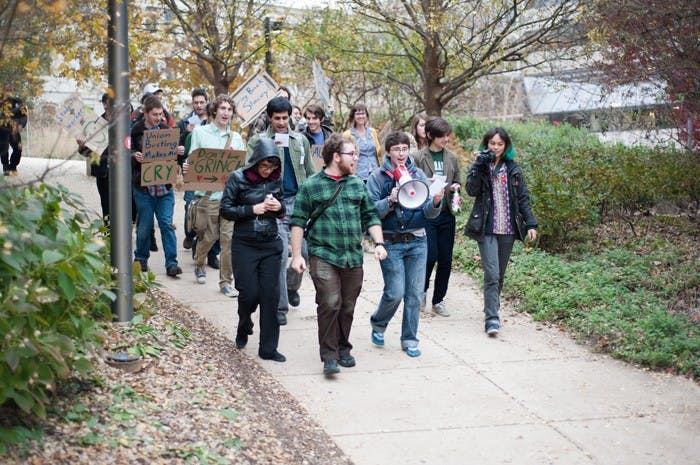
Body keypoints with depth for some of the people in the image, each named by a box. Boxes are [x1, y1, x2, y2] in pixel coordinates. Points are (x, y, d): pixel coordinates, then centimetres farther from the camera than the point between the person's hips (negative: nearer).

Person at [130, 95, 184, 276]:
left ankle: (171, 263, -1)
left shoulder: (166, 130, 6)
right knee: (144, 225, 7)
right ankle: (141, 258, 26)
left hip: (164, 186, 1)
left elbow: (173, 153, 12)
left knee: (167, 224, -2)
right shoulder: (135, 131, -1)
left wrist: (179, 152, -11)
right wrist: (134, 157, -21)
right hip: (143, 186, -1)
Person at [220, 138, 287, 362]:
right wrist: (252, 210, -16)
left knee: (271, 294, 0)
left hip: (271, 244, 3)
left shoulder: (276, 179, 4)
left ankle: (268, 348, 8)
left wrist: (279, 207, -7)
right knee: (249, 293, -3)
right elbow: (225, 209, -6)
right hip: (245, 245, -3)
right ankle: (243, 329, 30)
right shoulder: (237, 178, -7)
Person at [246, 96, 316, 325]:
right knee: (280, 255, -6)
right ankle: (280, 306, 3)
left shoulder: (300, 140, 15)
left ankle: (292, 285, 30)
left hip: (299, 201, 3)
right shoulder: (257, 141, 5)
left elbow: (310, 172, 19)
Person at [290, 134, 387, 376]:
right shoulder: (311, 187, 0)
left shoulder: (358, 185, 14)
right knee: (329, 304, -13)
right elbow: (298, 222, 0)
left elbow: (370, 217, 19)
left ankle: (343, 349, 26)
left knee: (347, 307, 10)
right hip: (324, 256, -4)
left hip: (353, 258, 5)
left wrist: (378, 243, 6)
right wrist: (297, 255, -6)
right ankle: (329, 356, -6)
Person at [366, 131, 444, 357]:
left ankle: (410, 339, 17)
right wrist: (390, 201, -23)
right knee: (395, 292, -6)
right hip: (391, 243, -3)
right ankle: (378, 323, 24)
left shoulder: (419, 175, 5)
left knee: (415, 293, 3)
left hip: (417, 242, 3)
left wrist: (436, 202, -18)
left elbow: (429, 212, 3)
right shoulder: (377, 177, -3)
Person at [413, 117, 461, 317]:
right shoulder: (418, 158, -4)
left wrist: (455, 189, -4)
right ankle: (422, 289, 19)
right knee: (430, 255, -9)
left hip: (446, 214, 4)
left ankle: (438, 300, 19)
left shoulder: (452, 158, 9)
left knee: (445, 259, 5)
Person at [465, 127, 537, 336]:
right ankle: (492, 319, -15)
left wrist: (530, 224, 2)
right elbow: (472, 190, -14)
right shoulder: (479, 167, 2)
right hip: (487, 229, -3)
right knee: (491, 274, -14)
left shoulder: (513, 169, 9)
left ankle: (492, 308, 29)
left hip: (508, 229, 3)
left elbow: (523, 198, 9)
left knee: (500, 274, 12)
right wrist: (479, 166, -18)